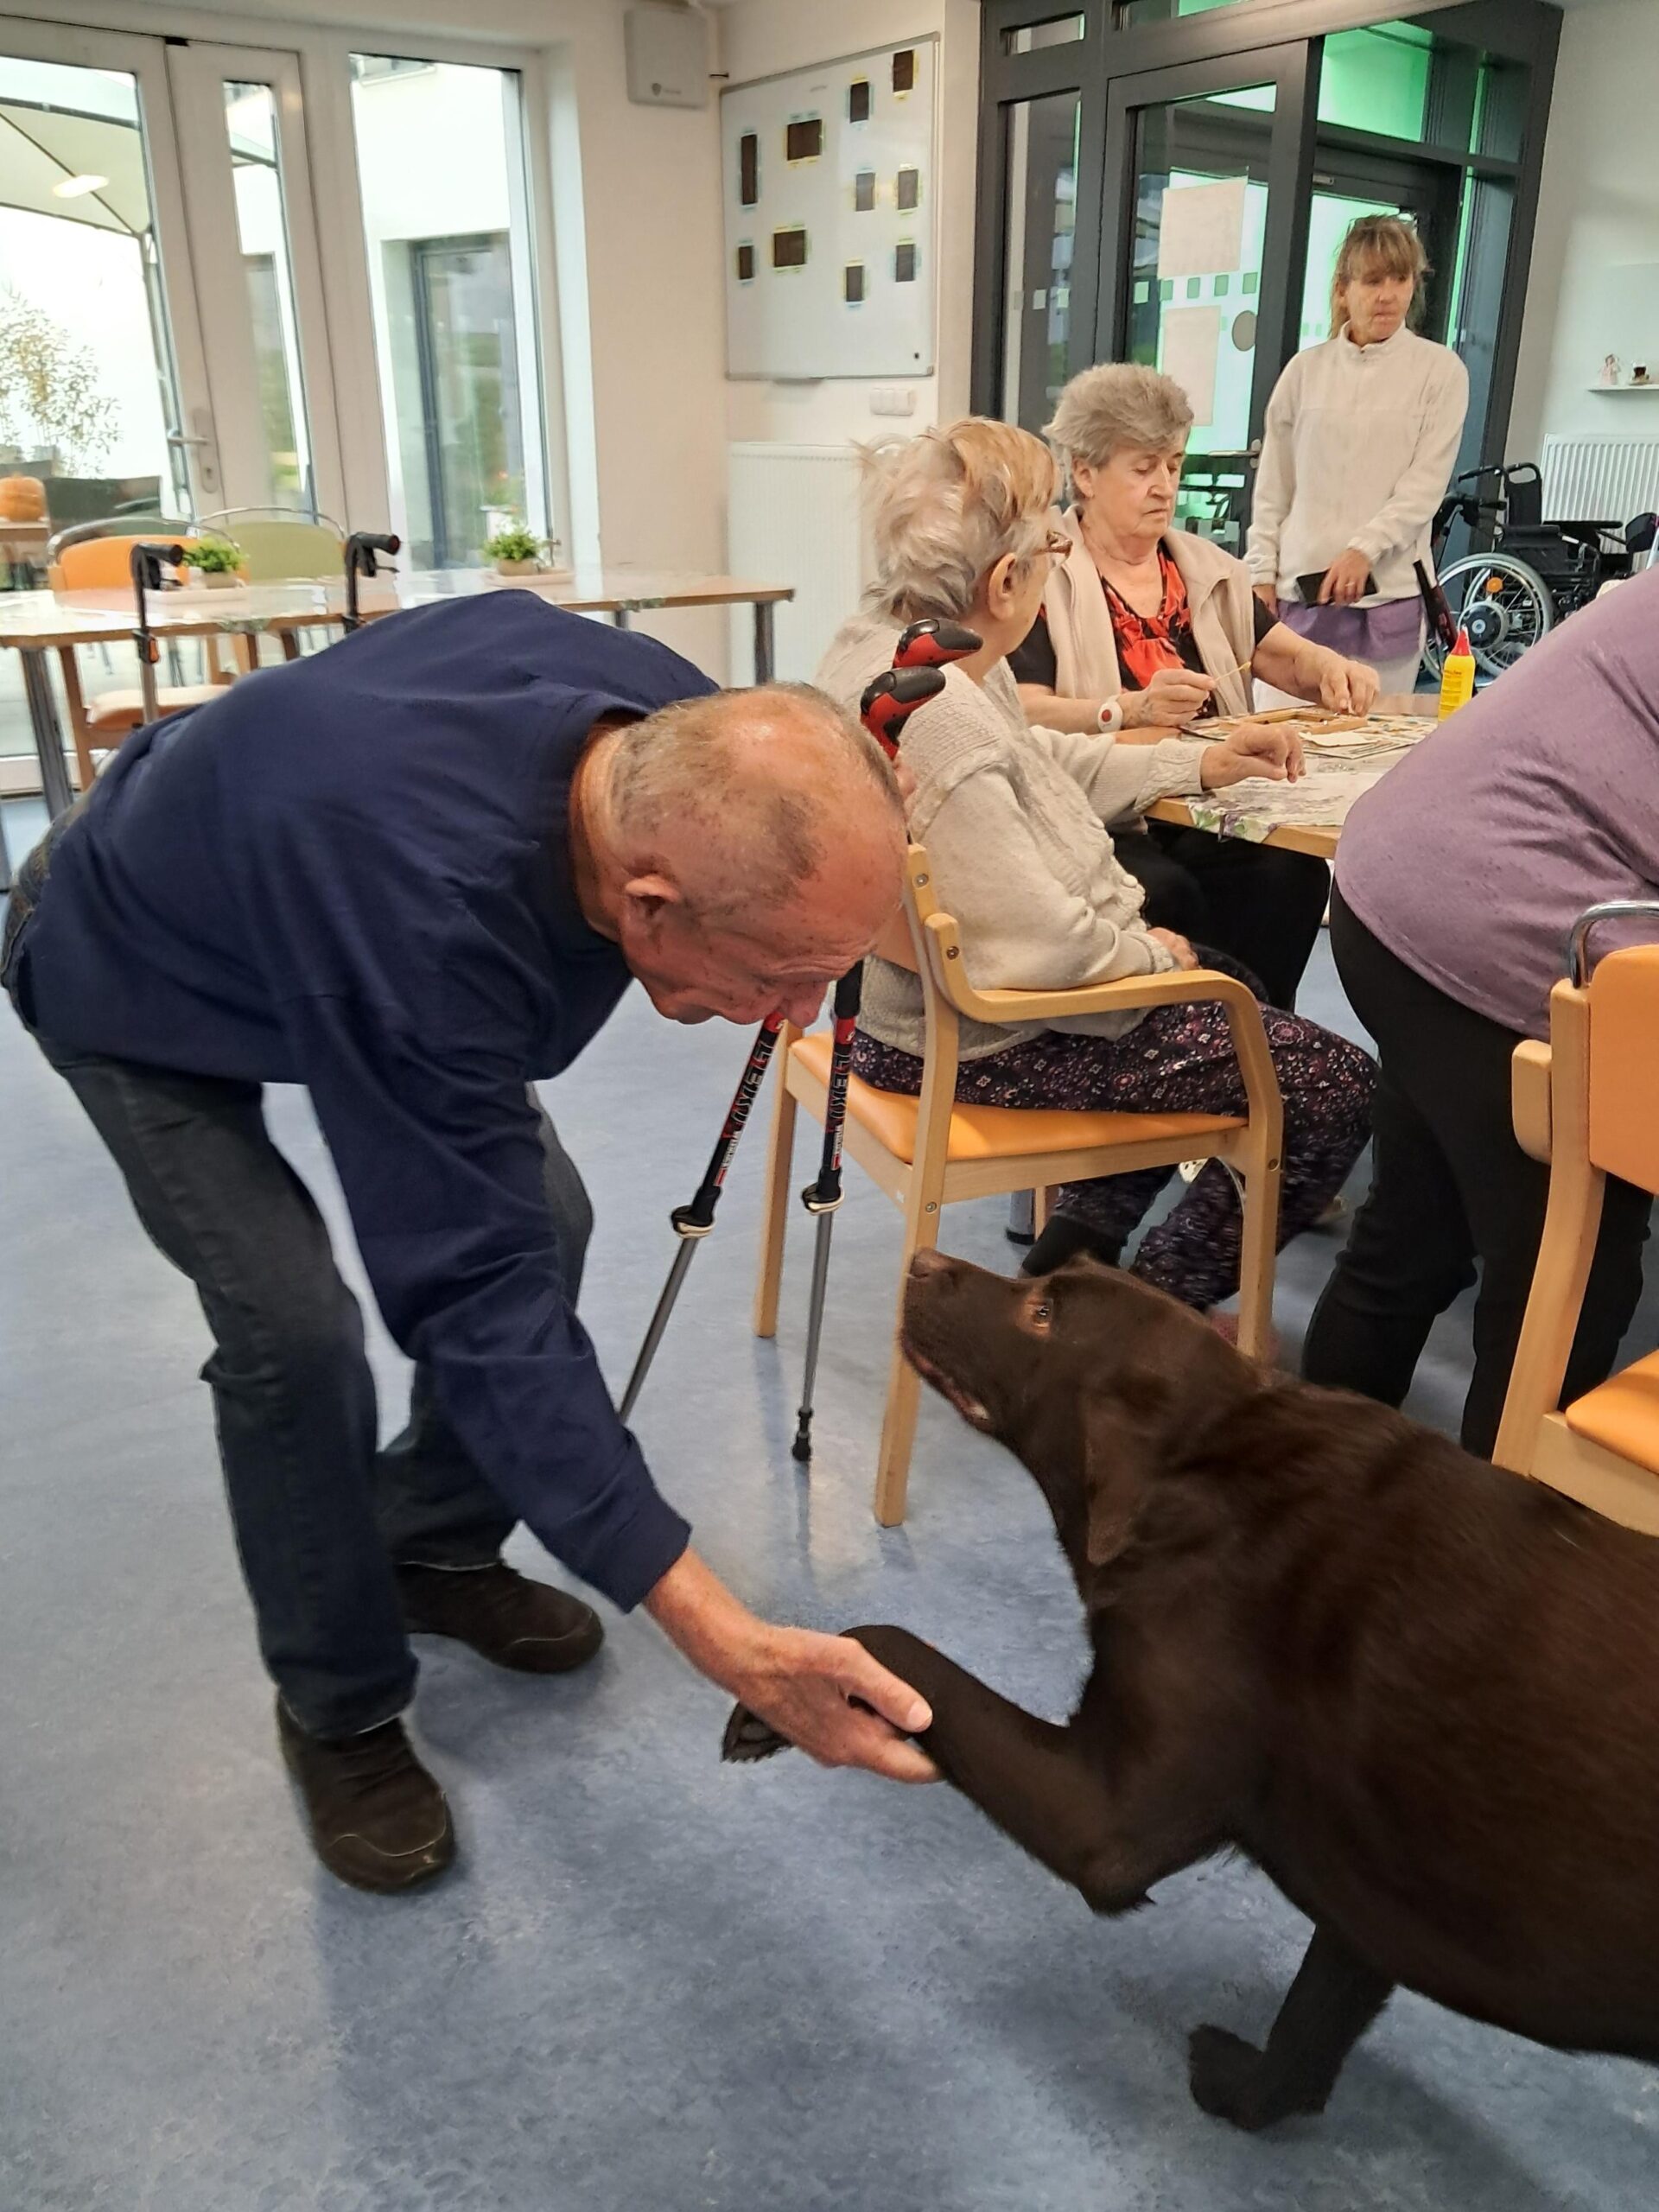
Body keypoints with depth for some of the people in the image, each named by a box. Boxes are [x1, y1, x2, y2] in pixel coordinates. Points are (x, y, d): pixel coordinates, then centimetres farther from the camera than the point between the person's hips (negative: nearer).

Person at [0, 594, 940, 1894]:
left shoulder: (673, 731, -27)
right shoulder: (424, 921, -48)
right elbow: (473, 1292, -43)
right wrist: (721, 1638, -43)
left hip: (310, 877, 6)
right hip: (139, 985, -6)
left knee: (541, 1220, -2)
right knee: (294, 1328, -19)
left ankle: (436, 1550, 22)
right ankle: (338, 1710, 8)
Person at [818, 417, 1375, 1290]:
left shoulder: (885, 638, 1)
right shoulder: (936, 721, -31)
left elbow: (1039, 761, 16)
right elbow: (1045, 944, -30)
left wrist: (1198, 763, 18)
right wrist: (1149, 948, -10)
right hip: (983, 1047, -11)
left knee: (1234, 987, 31)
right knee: (1336, 1087, -6)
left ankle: (1075, 1249, 32)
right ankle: (1159, 1303, 14)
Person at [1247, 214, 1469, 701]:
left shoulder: (1441, 371, 4)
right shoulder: (1305, 369, 9)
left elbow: (1425, 483, -3)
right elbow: (1273, 485, 11)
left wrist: (1363, 550, -16)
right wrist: (1263, 573, 6)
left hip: (1388, 592, -1)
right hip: (1300, 589, 2)